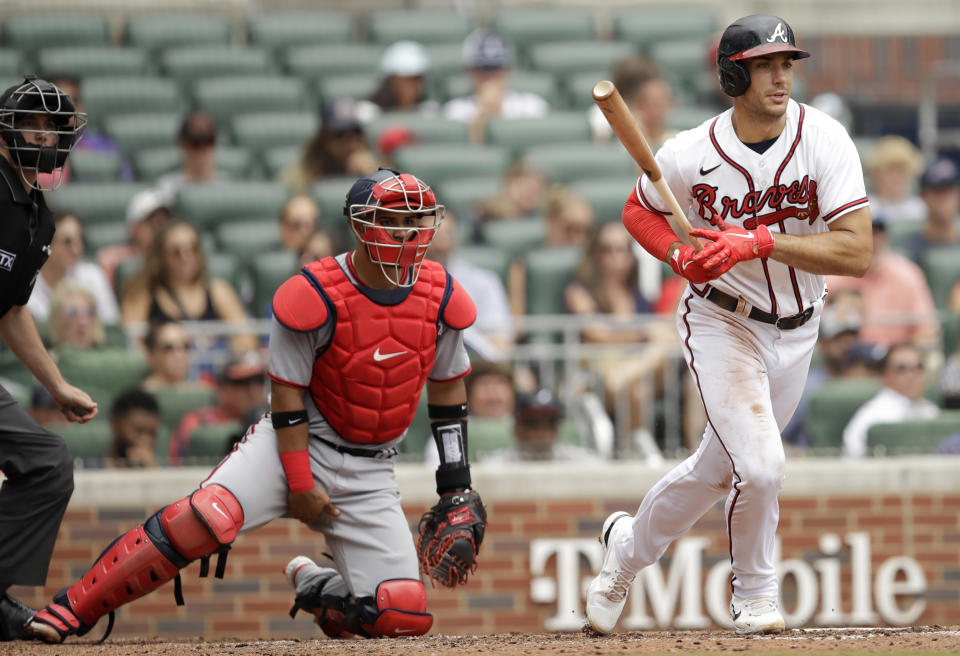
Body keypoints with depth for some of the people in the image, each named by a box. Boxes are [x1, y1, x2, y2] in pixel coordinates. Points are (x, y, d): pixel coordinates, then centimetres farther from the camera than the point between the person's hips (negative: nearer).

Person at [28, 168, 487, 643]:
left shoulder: (441, 298, -2)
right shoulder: (314, 297, -15)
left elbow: (448, 389, 11)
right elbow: (287, 393, -10)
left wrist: (457, 486, 10)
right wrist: (300, 485, -12)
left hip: (367, 474, 4)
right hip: (299, 443, -4)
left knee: (405, 616, -10)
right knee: (209, 516, -32)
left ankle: (315, 586, 24)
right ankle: (75, 607, -21)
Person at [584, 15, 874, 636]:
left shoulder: (825, 139, -17)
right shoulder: (692, 155, -17)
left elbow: (857, 253, -24)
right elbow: (638, 211, 3)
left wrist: (761, 242, -32)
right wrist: (680, 254, -17)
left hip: (795, 331, 3)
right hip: (721, 322, -3)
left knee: (719, 468, 17)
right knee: (760, 464, -20)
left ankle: (629, 544, 43)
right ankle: (755, 595, 5)